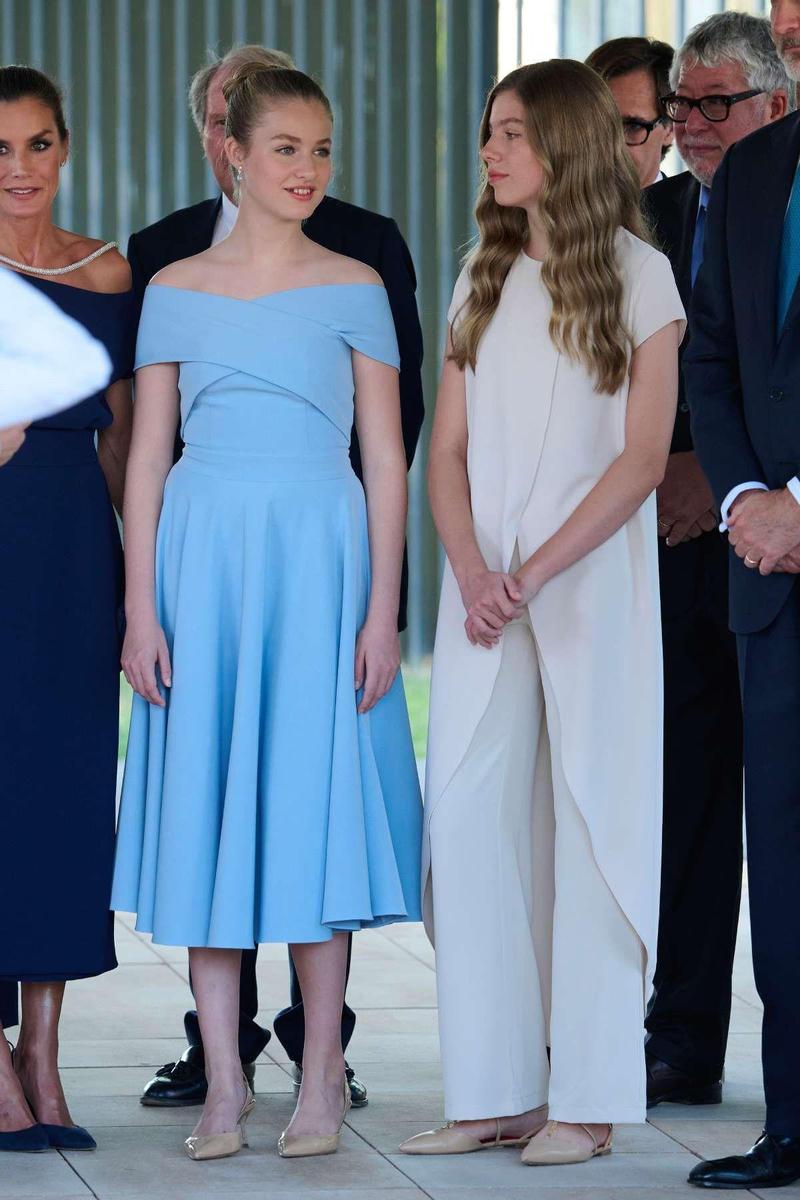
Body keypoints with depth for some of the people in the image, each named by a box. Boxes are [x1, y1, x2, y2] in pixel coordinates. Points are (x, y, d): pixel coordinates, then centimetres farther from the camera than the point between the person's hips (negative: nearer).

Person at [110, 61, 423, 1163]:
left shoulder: (354, 289, 4)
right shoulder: (176, 291, 7)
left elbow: (385, 456, 3)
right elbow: (147, 455, 7)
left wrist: (383, 610, -4)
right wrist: (141, 608, 0)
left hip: (319, 558, -1)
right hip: (203, 560, 1)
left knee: (313, 801, -1)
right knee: (205, 808, 1)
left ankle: (322, 1074, 7)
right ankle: (223, 1081, 7)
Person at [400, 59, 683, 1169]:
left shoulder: (638, 276, 0)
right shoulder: (484, 278, 14)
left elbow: (642, 457, -6)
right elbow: (449, 448, 10)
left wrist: (538, 573, -14)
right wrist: (472, 571, -8)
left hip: (593, 588, -4)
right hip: (485, 593, 4)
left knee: (590, 820, -3)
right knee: (474, 820, -1)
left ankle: (588, 1098, 0)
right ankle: (493, 1091, 3)